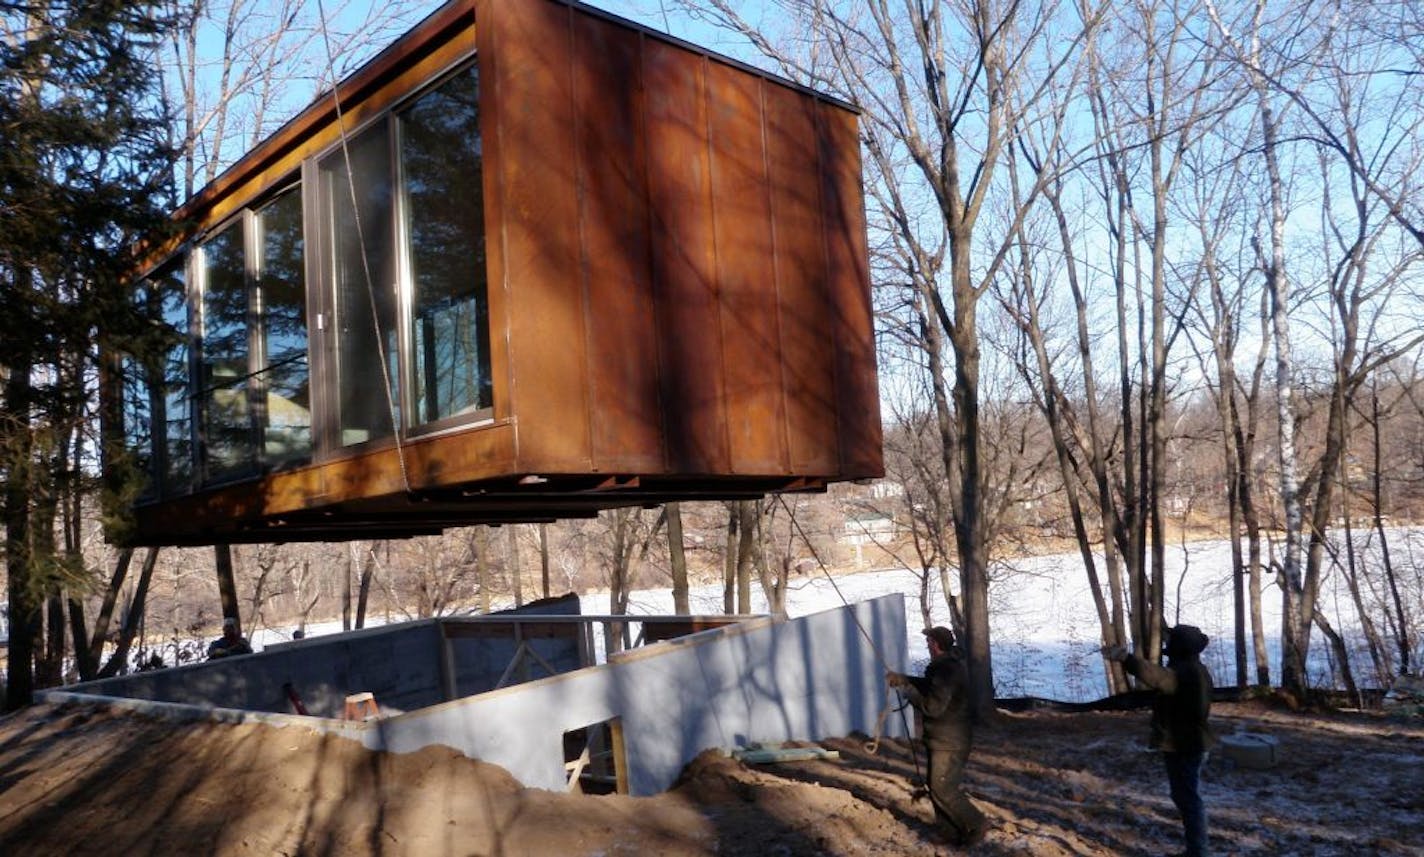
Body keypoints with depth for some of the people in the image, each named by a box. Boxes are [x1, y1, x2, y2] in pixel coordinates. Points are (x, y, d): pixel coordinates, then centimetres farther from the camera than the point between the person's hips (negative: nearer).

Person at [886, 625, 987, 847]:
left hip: (949, 743, -10)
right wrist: (904, 678, 19)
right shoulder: (949, 664, 10)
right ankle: (954, 833, 22)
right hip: (942, 740, 10)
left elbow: (933, 706, -29)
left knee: (943, 789, -6)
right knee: (936, 786, 15)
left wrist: (909, 693, -14)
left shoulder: (947, 670, -24)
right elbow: (931, 686, 27)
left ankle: (975, 827, 7)